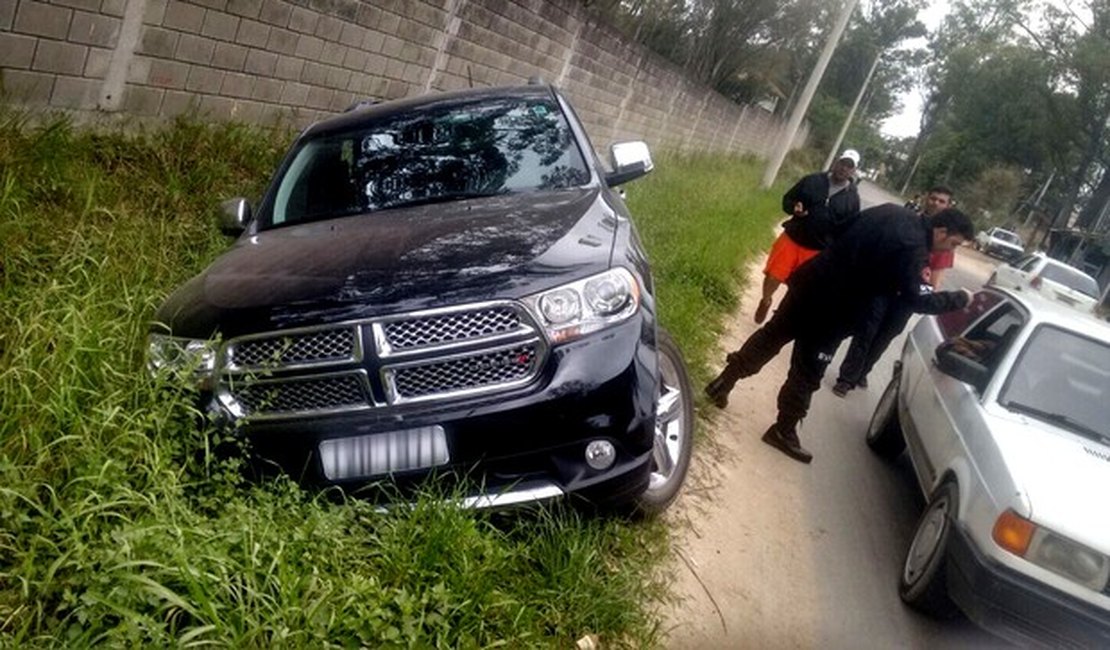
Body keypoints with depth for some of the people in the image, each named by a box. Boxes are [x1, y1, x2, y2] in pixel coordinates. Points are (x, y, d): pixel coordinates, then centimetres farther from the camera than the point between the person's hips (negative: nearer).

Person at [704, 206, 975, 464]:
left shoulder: (894, 213, 7)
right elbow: (918, 300, -20)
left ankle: (722, 383, 26)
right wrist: (960, 298, -5)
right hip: (832, 307, -8)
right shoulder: (913, 247, -19)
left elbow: (843, 230, 18)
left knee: (772, 335, 19)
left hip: (811, 281, 8)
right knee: (808, 371, 5)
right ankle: (784, 431, 18)